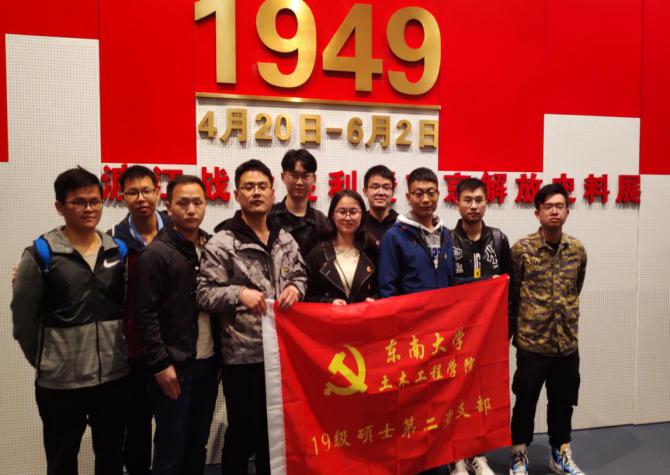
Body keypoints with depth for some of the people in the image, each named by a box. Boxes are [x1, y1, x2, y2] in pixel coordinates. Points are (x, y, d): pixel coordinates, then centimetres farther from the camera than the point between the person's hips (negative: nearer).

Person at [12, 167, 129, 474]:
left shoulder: (119, 250, 4)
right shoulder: (40, 254, -8)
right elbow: (23, 318, -3)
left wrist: (118, 351, 6)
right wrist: (44, 362, 2)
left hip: (115, 376, 3)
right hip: (60, 382, -3)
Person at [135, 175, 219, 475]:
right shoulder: (156, 254, -10)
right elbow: (146, 314, -13)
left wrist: (221, 353, 7)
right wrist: (160, 363, -15)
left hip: (208, 362, 5)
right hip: (174, 366, -5)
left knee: (198, 444, 16)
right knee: (171, 448, 5)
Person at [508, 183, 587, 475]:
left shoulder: (577, 250, 2)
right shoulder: (521, 249, -9)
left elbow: (576, 290, 15)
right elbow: (510, 293, -3)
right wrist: (513, 329, 1)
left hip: (567, 342, 4)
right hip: (532, 341, -3)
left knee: (563, 402, 16)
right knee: (525, 402, 8)